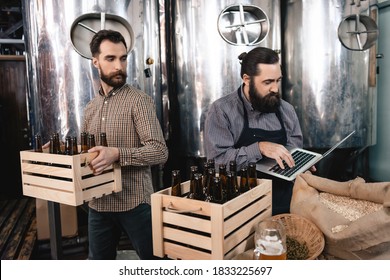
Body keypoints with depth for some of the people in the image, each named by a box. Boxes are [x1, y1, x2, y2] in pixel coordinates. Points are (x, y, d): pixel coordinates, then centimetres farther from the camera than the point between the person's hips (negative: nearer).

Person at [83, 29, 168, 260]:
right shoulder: (90, 108, 9)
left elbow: (160, 151, -20)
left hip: (134, 202, -6)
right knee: (99, 260, 21)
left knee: (153, 259, 10)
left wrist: (117, 153, -33)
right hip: (98, 203, 6)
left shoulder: (139, 101, -11)